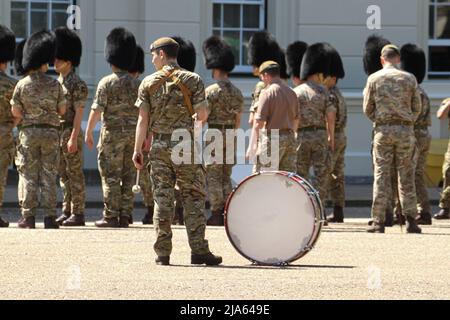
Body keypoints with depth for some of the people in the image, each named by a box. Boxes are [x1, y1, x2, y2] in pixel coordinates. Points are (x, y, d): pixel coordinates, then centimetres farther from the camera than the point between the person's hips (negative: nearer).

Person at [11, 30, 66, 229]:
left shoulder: (22, 85, -5)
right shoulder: (55, 85, -4)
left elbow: (15, 112, -4)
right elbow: (62, 110, 2)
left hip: (28, 132, 0)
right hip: (51, 132, 0)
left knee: (28, 176, 4)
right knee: (49, 176, 5)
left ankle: (28, 217, 0)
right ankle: (50, 217, 2)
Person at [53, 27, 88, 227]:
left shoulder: (77, 85, -12)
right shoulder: (58, 82, 15)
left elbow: (79, 113, -16)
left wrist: (73, 138, -22)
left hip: (71, 133, -9)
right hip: (58, 133, 9)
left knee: (75, 174, -5)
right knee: (64, 175, 10)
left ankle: (78, 214, -3)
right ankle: (67, 212, 15)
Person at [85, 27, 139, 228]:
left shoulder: (107, 82, -8)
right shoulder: (136, 84, 7)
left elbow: (97, 109, -11)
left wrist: (88, 132, -4)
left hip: (113, 131, -5)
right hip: (132, 132, 5)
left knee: (111, 175, -2)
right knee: (128, 176, 7)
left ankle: (111, 217, -4)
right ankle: (125, 216, 7)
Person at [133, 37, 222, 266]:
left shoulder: (149, 83, 3)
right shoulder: (192, 80, -1)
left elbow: (143, 119, 0)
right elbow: (203, 114, -7)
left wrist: (137, 150, 3)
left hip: (160, 146, 1)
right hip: (187, 146, -1)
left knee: (162, 199, 3)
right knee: (193, 198, 3)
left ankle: (162, 254, 2)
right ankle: (199, 250, -2)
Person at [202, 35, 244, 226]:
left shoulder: (210, 91, -11)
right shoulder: (237, 93, 8)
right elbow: (238, 121, 14)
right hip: (230, 138, 6)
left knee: (213, 177, -1)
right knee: (226, 177, 12)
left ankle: (216, 215, -5)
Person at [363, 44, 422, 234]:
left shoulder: (374, 79, 0)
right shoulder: (409, 79, 1)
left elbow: (368, 109, 4)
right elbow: (417, 108, 7)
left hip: (383, 130, 0)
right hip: (406, 130, 0)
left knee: (381, 176, 1)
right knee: (406, 177, 6)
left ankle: (378, 222, -3)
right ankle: (410, 220, 3)